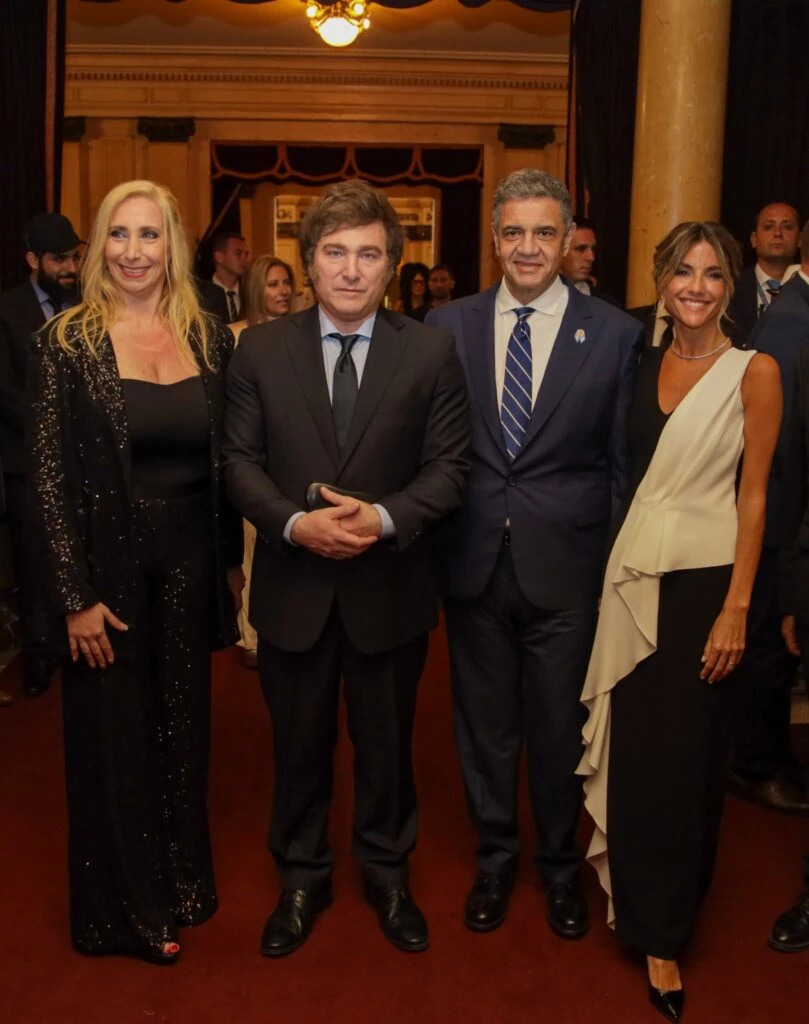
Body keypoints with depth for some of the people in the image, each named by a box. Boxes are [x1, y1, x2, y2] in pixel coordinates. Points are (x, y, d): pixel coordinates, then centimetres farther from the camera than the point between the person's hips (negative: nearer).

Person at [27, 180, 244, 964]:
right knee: (113, 738, 11)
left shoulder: (210, 339, 2)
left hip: (189, 567, 3)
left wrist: (232, 562, 6)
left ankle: (182, 885, 39)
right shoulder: (66, 342, -8)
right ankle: (125, 910, 32)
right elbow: (49, 478, -10)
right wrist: (75, 597, -13)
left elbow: (226, 460, 7)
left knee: (182, 730, 16)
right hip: (107, 569, -3)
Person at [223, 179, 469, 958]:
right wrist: (295, 522, -19)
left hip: (389, 588, 0)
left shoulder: (431, 353, -3)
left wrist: (384, 518, -21)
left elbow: (448, 467, -5)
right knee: (299, 744, 16)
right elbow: (240, 459, -2)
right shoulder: (260, 349, -1)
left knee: (386, 743, 16)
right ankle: (301, 877, 38)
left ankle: (386, 872, 39)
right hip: (292, 588, 1)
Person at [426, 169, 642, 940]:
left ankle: (561, 866, 37)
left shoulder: (614, 333, -2)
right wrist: (429, 538, -2)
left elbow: (624, 462, 0)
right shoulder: (448, 325, 2)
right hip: (472, 559, 2)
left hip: (566, 565, -1)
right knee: (483, 722, 15)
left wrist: (622, 563, -3)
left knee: (560, 725, 12)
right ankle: (495, 858, 38)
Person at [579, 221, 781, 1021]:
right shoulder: (645, 365, 7)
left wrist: (737, 607, -12)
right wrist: (621, 560, 5)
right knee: (634, 748, 10)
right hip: (634, 571, 4)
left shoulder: (754, 372, -6)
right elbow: (632, 472, 9)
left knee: (684, 753, 6)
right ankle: (645, 906, 32)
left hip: (702, 580, -4)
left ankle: (664, 929, 25)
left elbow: (753, 496, -8)